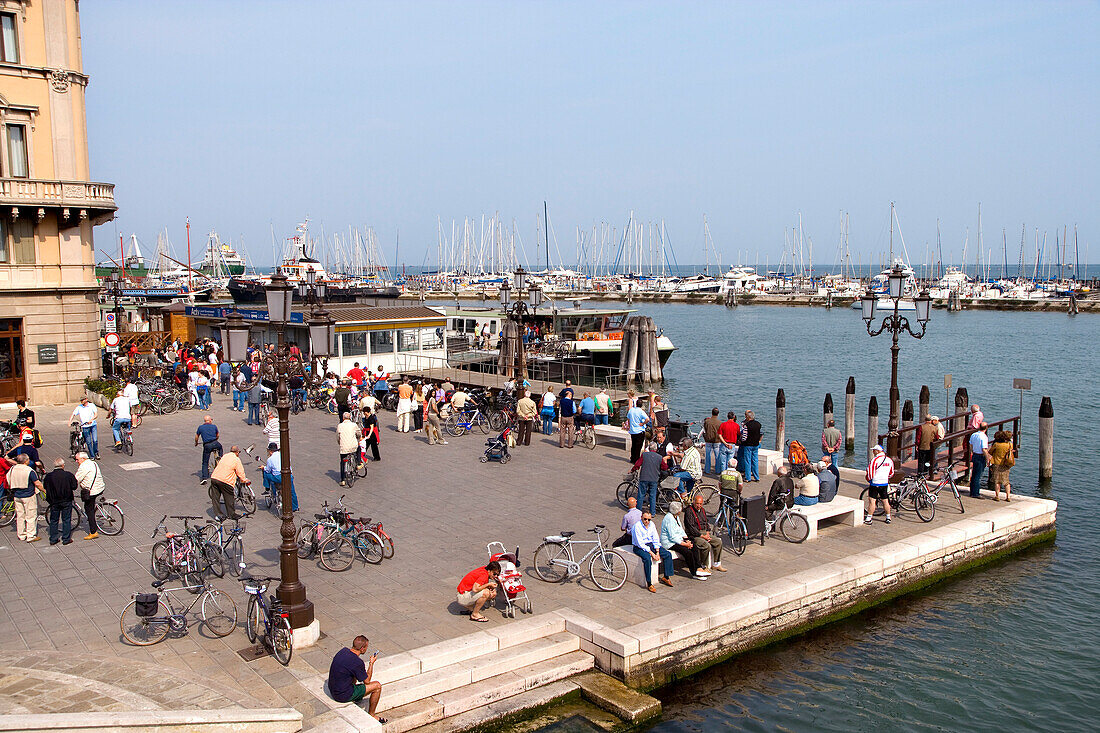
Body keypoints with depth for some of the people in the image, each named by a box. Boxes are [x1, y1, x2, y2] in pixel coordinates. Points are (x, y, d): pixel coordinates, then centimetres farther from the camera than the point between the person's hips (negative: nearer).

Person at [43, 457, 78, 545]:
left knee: (53, 520, 14)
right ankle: (66, 539, 10)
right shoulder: (68, 475, -14)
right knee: (66, 520, 8)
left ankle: (53, 539, 18)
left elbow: (45, 487, 3)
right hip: (66, 501, -2)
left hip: (54, 502, 2)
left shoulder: (48, 476, -9)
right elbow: (74, 486, -8)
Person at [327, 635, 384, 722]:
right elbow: (367, 681, -10)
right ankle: (371, 715, 17)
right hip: (343, 696, -8)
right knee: (377, 686, 1)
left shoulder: (343, 650, -3)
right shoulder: (357, 662, -26)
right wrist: (371, 663, 0)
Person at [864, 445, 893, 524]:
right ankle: (888, 518, 22)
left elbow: (869, 472, -11)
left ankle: (869, 518, -3)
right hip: (885, 483, 7)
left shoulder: (875, 460, -15)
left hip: (875, 483, -7)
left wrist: (869, 480, 7)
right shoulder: (889, 460, 6)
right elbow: (891, 473, 16)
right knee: (885, 501, 15)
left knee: (872, 500, -4)